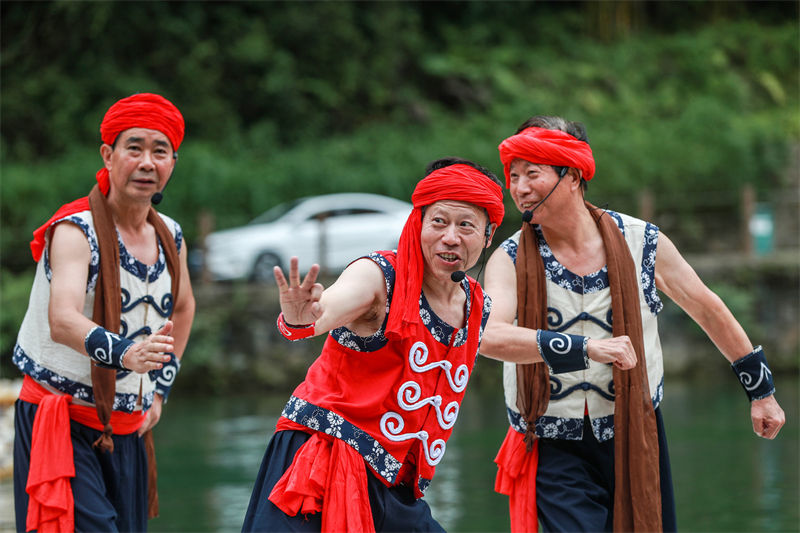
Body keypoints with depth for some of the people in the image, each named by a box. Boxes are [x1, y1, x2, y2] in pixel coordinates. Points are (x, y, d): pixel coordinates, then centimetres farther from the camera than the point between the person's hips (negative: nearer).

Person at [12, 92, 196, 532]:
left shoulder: (170, 237, 7)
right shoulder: (76, 231, -14)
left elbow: (183, 307, 29)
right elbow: (62, 321, -31)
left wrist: (160, 387, 20)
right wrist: (124, 353, -49)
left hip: (127, 430, 7)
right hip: (62, 423, -6)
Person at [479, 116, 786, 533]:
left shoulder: (641, 243, -2)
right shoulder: (510, 260, -8)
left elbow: (706, 309, 11)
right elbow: (491, 337, -26)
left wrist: (761, 391, 17)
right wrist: (585, 348, -39)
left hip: (635, 435, 2)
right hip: (556, 449, -2)